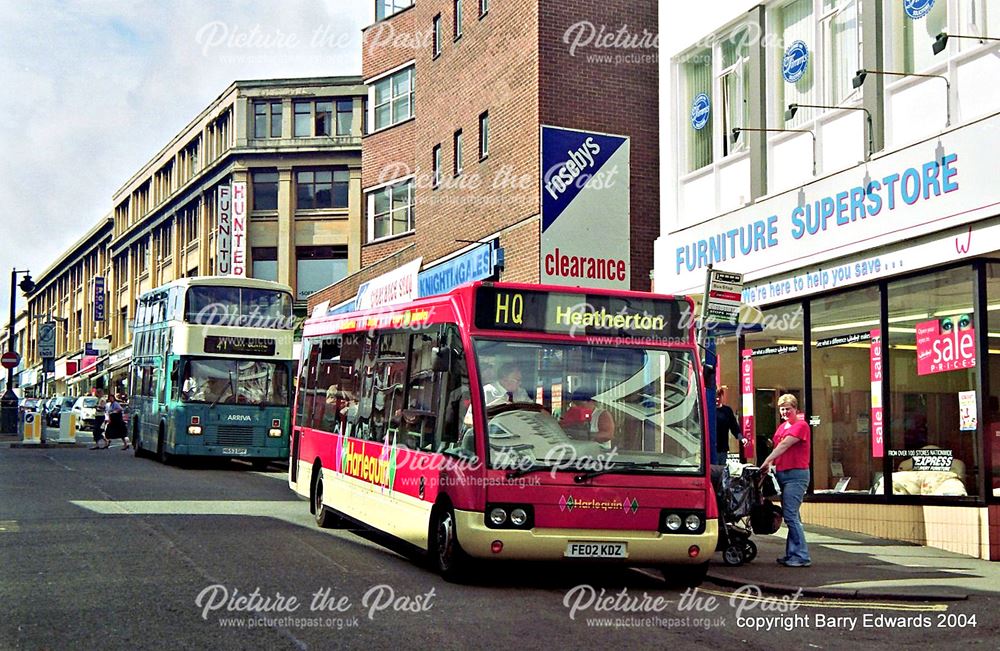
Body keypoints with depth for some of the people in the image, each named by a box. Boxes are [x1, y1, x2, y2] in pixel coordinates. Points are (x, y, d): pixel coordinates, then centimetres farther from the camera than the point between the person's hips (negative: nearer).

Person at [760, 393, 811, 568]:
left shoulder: (801, 426, -8)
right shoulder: (782, 427, 19)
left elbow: (784, 446, -15)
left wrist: (766, 462, -19)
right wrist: (770, 464, 2)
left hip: (796, 474, -9)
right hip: (782, 474, 9)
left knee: (790, 515, -12)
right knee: (790, 516, 9)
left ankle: (801, 557, -9)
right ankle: (792, 555, 12)